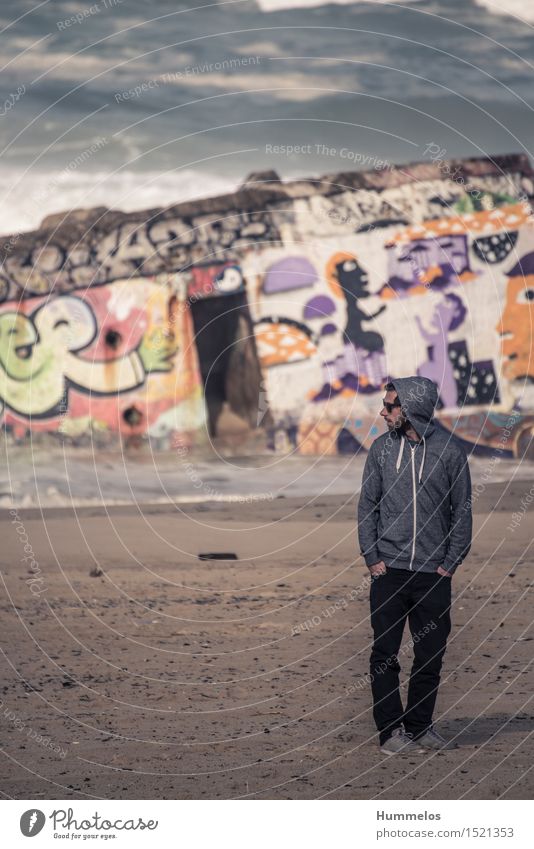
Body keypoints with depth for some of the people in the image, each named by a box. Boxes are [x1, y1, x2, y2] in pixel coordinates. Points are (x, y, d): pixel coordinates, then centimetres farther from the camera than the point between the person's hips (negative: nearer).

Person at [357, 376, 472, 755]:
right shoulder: (382, 448, 4)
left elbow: (462, 510, 5)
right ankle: (391, 731, 0)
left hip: (434, 573, 0)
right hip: (389, 571, 0)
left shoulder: (450, 450, 0)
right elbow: (368, 506, 8)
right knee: (384, 655, -4)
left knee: (431, 656, 4)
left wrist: (451, 563, -2)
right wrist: (372, 557, -2)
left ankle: (420, 727, 16)